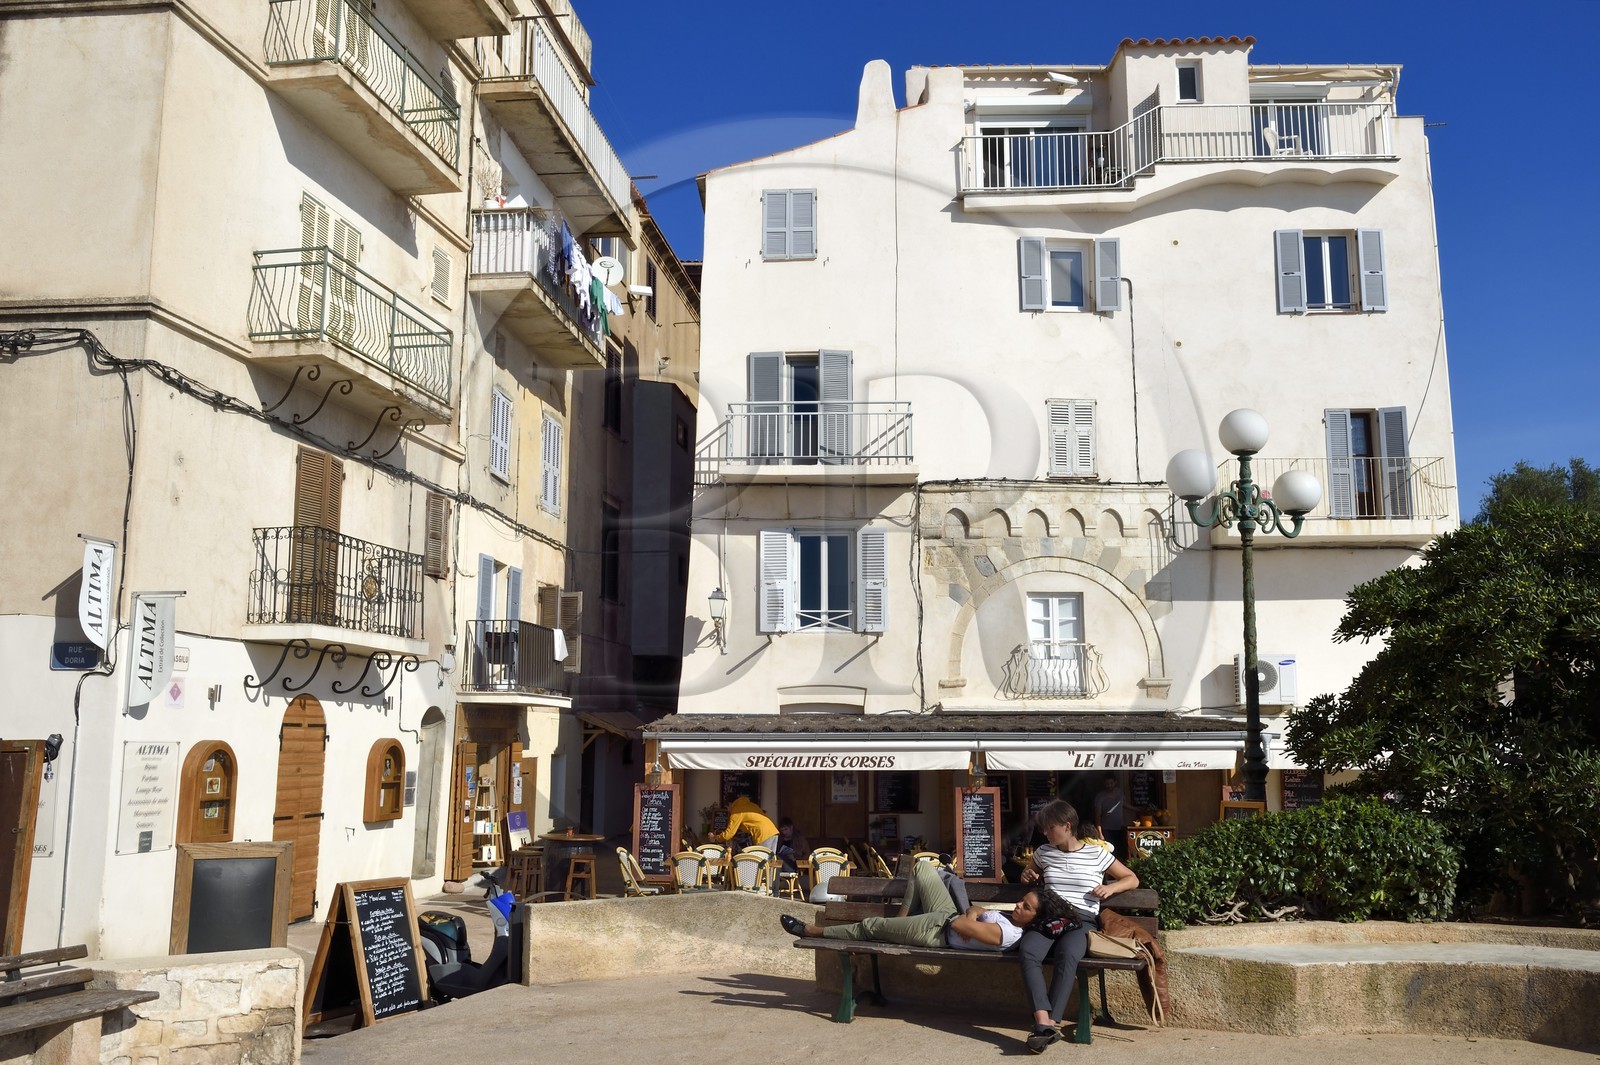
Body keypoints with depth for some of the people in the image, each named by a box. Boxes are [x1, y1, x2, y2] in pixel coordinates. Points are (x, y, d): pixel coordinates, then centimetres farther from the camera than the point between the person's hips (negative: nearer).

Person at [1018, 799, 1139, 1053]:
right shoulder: (1044, 852, 20)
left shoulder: (1096, 854, 10)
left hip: (1081, 921, -2)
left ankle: (1050, 1025, -41)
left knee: (1067, 956, -40)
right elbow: (1029, 874, 39)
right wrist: (1027, 875, 15)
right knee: (1028, 951, -35)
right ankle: (1044, 1024, -45)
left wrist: (1110, 888, -3)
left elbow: (1132, 879, 17)